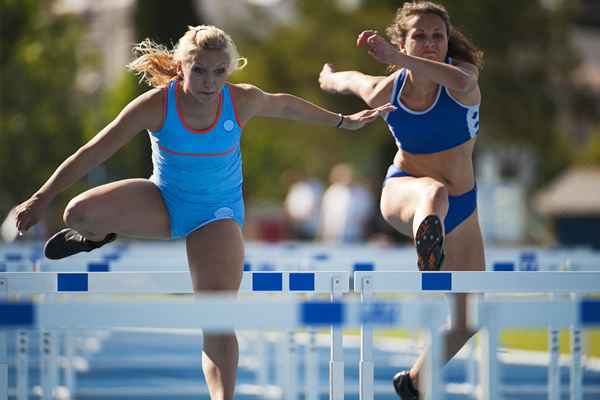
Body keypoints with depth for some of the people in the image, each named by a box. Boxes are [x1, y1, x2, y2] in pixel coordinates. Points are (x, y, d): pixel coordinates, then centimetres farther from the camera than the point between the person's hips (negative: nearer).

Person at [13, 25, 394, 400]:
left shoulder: (243, 101, -17)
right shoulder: (157, 105, -22)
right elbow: (94, 152, -18)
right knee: (80, 212, -26)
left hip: (217, 213, 0)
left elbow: (285, 105, 6)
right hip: (163, 201, 0)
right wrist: (42, 199, -20)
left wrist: (343, 121, 19)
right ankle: (99, 235, 13)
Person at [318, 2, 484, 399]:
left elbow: (459, 81, -45)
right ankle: (427, 239, -80)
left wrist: (393, 58, -52)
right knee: (434, 192, -43)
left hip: (462, 207, 3)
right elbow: (348, 79, 15)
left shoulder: (463, 75, -17)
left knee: (468, 319, 8)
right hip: (403, 191, -2)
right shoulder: (385, 91, -11)